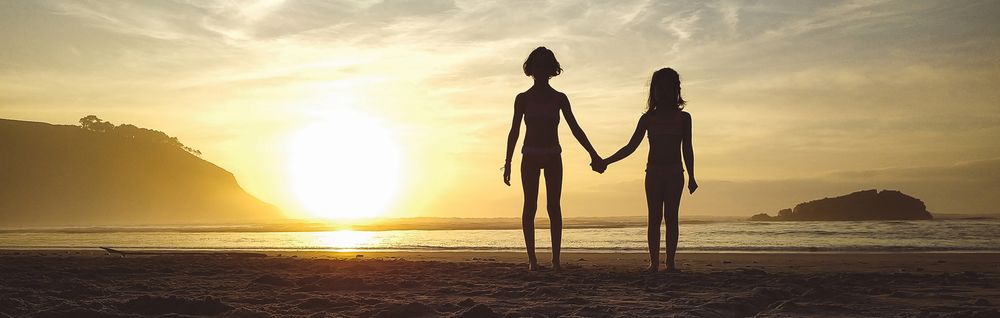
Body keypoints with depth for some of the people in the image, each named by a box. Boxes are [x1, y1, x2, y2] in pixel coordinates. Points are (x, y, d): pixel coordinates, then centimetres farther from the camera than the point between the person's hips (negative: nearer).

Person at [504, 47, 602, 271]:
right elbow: (514, 132, 2)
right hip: (530, 156, -1)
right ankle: (532, 259, -4)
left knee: (554, 207, -4)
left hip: (552, 156, 1)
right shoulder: (523, 99, 3)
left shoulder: (559, 99, 6)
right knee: (530, 206, -5)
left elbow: (575, 128, 6)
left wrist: (593, 154, 0)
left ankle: (556, 259, -4)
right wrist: (508, 163, -4)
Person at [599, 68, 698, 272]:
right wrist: (605, 162, 2)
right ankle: (654, 261, -2)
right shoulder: (648, 118, 7)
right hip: (653, 173, 1)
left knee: (671, 217, -4)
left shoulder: (683, 118, 5)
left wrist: (691, 177, 5)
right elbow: (631, 147, 8)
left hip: (675, 173, -1)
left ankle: (670, 262, -2)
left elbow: (687, 149, 8)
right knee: (655, 217, -2)